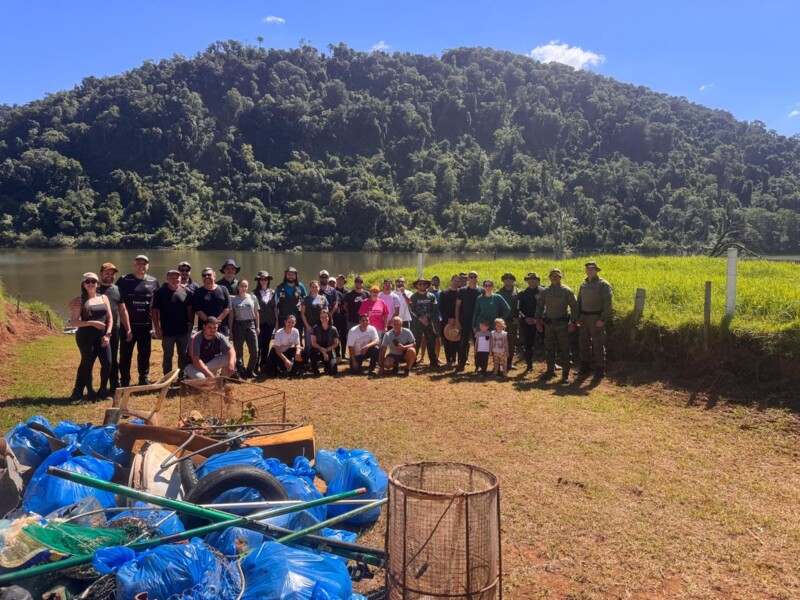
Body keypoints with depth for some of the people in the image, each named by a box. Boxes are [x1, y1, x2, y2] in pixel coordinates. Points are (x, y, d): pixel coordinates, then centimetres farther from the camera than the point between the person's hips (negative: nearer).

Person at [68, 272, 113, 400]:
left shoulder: (103, 298, 10)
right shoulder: (80, 301, -2)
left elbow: (110, 318, 10)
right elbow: (73, 322, -8)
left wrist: (107, 334, -1)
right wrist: (92, 323, -18)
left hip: (101, 337, 3)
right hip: (85, 337, -3)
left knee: (107, 363, -4)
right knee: (87, 363, 3)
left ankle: (103, 390, 14)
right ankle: (90, 391, 19)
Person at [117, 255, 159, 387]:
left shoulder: (153, 281, 5)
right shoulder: (123, 281, -4)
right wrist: (127, 327, -9)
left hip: (146, 325, 3)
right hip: (128, 325, -3)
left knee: (145, 354, 12)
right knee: (125, 355, 4)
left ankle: (144, 380, 24)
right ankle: (125, 383, 13)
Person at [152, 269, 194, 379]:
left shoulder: (186, 291, 2)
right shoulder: (160, 292, -5)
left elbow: (190, 309, 7)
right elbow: (155, 311, -4)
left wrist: (191, 324, 0)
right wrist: (157, 328, -9)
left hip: (184, 330, 2)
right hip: (167, 331, -2)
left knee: (183, 355, 11)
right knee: (168, 356, 8)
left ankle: (183, 377, 22)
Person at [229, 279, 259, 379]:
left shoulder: (252, 298, 4)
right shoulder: (233, 299, 0)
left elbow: (256, 313, 8)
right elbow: (231, 315, 2)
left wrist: (257, 327, 5)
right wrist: (230, 329, -1)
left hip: (250, 324, 1)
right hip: (238, 325, -1)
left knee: (254, 351, -2)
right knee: (238, 351, 4)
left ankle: (250, 371, 16)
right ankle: (241, 372, 15)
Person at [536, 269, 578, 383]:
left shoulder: (566, 291, -1)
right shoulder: (544, 292, 8)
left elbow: (574, 306, -3)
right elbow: (539, 306, 14)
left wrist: (572, 322, -10)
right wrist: (538, 321, 7)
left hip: (562, 324, -3)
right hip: (549, 324, 3)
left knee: (564, 349, -2)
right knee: (549, 349, 9)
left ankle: (565, 373, 4)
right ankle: (550, 370, 21)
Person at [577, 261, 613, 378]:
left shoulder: (603, 284, -7)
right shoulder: (583, 284, 12)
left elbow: (607, 303, -11)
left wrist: (602, 319, -17)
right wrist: (578, 317, 11)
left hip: (596, 318, -6)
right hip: (584, 318, 6)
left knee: (598, 344, -3)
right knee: (584, 342, 12)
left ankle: (600, 369, 4)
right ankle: (585, 366, 22)